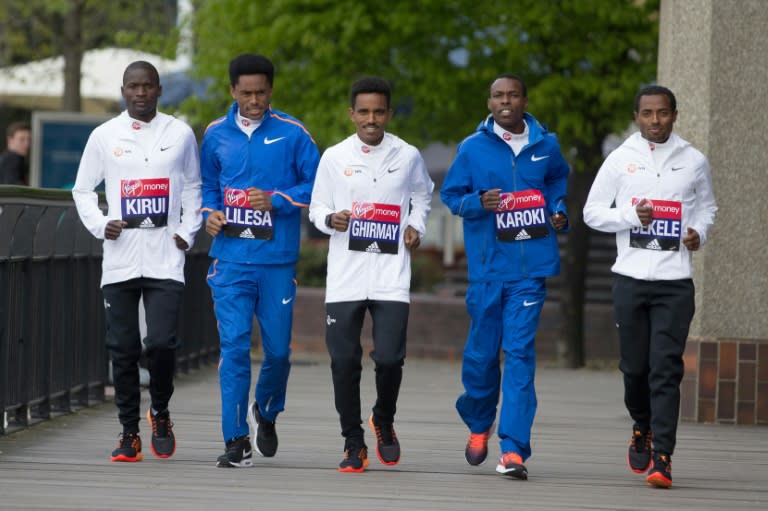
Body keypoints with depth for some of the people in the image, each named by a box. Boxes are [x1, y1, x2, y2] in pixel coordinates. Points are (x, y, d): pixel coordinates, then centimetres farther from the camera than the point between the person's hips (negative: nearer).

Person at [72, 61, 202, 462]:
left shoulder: (180, 134, 6)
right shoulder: (104, 136, 6)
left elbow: (192, 187, 17)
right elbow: (83, 189, 14)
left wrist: (188, 231, 4)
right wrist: (99, 224, -2)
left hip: (165, 261, -1)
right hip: (119, 260, 1)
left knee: (161, 342, -12)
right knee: (122, 349, 2)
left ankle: (160, 412, 14)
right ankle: (129, 432, 13)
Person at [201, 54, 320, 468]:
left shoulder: (292, 134, 0)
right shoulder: (216, 135, 8)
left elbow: (315, 185, 1)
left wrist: (276, 201, -12)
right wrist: (210, 212, 2)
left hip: (278, 261, -1)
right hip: (231, 259, 1)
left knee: (277, 348, 6)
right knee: (234, 345, -7)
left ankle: (266, 411, 36)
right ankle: (236, 441, -4)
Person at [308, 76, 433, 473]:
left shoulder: (408, 156, 5)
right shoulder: (334, 157, 4)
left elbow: (422, 196, 22)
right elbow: (317, 207, 10)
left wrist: (416, 226, 4)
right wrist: (330, 219, -12)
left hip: (391, 276, 0)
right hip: (344, 277, 0)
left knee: (389, 357, -9)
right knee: (344, 361, -2)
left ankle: (384, 422, 20)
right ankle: (353, 442, 11)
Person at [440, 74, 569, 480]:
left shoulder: (546, 146, 7)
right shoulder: (472, 148, 2)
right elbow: (450, 194, 7)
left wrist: (558, 210, 9)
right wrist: (478, 203, -13)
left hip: (530, 266, 0)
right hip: (487, 265, 0)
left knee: (520, 352, -7)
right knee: (482, 351, 6)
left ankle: (513, 449, -10)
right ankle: (479, 424, 35)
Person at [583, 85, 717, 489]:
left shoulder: (694, 162, 6)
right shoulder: (620, 159, 4)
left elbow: (706, 206, 21)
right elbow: (592, 211, 6)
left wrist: (699, 231, 0)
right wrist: (631, 215, -11)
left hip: (675, 281, -1)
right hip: (630, 277, 1)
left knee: (666, 369, -9)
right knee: (635, 365, 6)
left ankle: (662, 456, -12)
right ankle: (642, 428, 34)